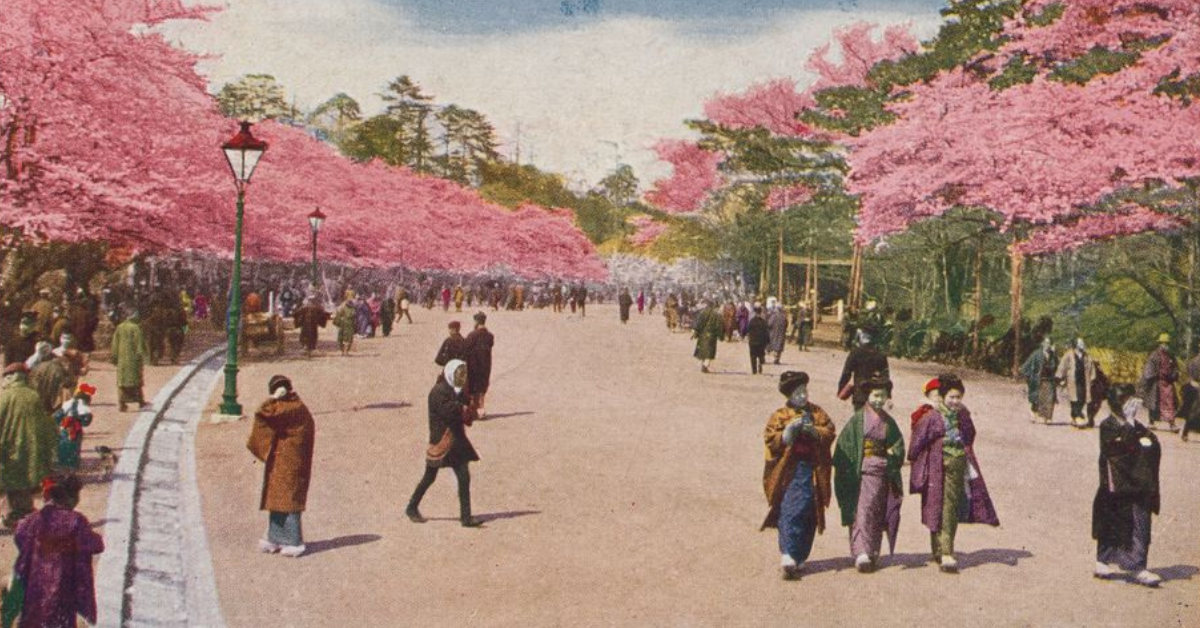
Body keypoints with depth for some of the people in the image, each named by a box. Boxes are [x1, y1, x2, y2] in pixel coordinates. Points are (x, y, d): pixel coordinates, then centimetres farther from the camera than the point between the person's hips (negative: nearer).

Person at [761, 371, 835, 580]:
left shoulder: (817, 413, 14)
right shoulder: (780, 416, 6)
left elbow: (829, 433, 4)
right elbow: (770, 439, -2)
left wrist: (813, 431, -13)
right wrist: (788, 432, -16)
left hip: (813, 471, 3)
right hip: (790, 471, -3)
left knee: (809, 515, 5)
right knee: (789, 512, -13)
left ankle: (799, 558, 17)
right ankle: (787, 558, -16)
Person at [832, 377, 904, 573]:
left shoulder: (888, 422, 10)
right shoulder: (858, 419, -3)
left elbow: (898, 446, 13)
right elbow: (845, 444, -5)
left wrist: (890, 455, -7)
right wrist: (850, 471, -11)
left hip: (881, 473, 4)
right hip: (861, 472, -4)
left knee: (877, 513, 7)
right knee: (862, 511, -11)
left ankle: (873, 553, 15)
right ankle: (861, 552, -16)